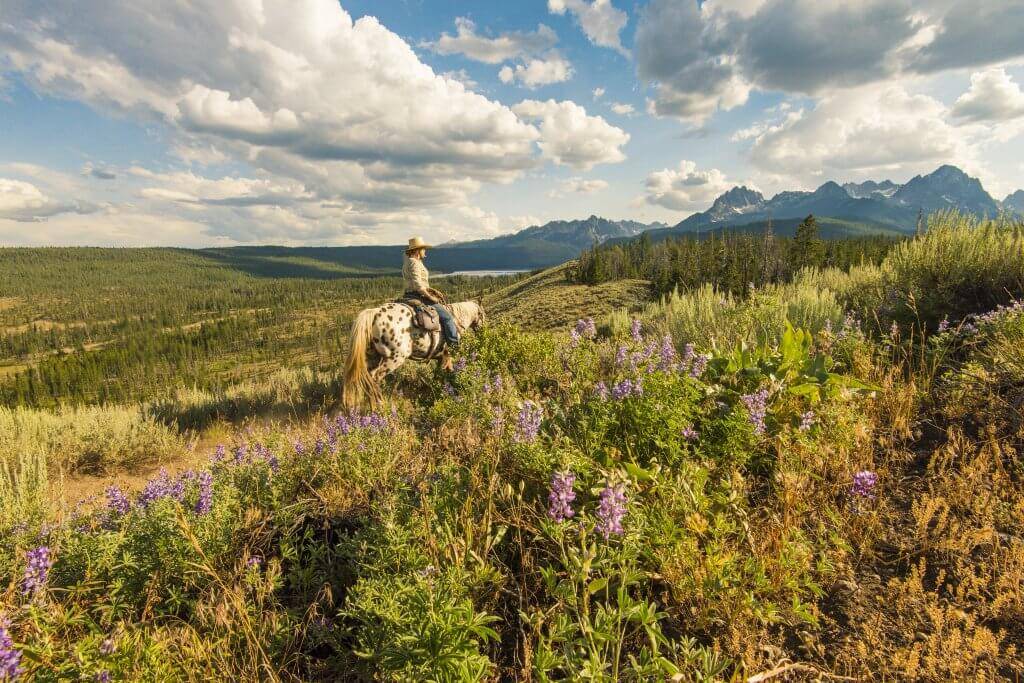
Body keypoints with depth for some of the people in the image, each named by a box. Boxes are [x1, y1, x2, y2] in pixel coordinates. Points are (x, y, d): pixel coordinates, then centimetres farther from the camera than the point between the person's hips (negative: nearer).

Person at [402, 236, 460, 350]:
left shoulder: (408, 262, 17)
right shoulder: (414, 263, -16)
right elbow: (418, 285, -25)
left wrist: (434, 291, 12)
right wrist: (431, 297, -17)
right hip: (419, 297, -11)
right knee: (447, 317, -8)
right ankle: (454, 343, -7)